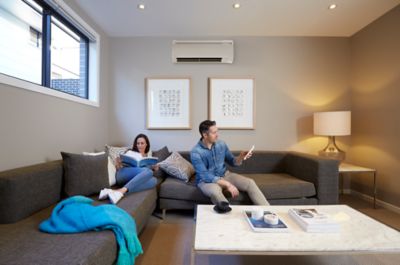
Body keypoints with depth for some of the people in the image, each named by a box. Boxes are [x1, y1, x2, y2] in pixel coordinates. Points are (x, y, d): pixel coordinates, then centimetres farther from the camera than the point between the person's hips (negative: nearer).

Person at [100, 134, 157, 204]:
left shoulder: (148, 155, 27)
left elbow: (150, 168, 24)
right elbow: (118, 168, 13)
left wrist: (154, 168, 2)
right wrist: (118, 164, -11)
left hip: (136, 179, 3)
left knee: (154, 180, -33)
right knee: (148, 171, -33)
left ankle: (121, 191, -47)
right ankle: (120, 192, -46)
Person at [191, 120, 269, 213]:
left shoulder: (221, 144, -4)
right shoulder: (196, 152, -20)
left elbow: (233, 162, 6)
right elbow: (205, 176, -24)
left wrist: (241, 157, -17)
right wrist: (227, 184, -29)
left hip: (225, 175, 5)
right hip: (206, 180, -5)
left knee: (250, 183, -12)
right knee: (215, 191, -40)